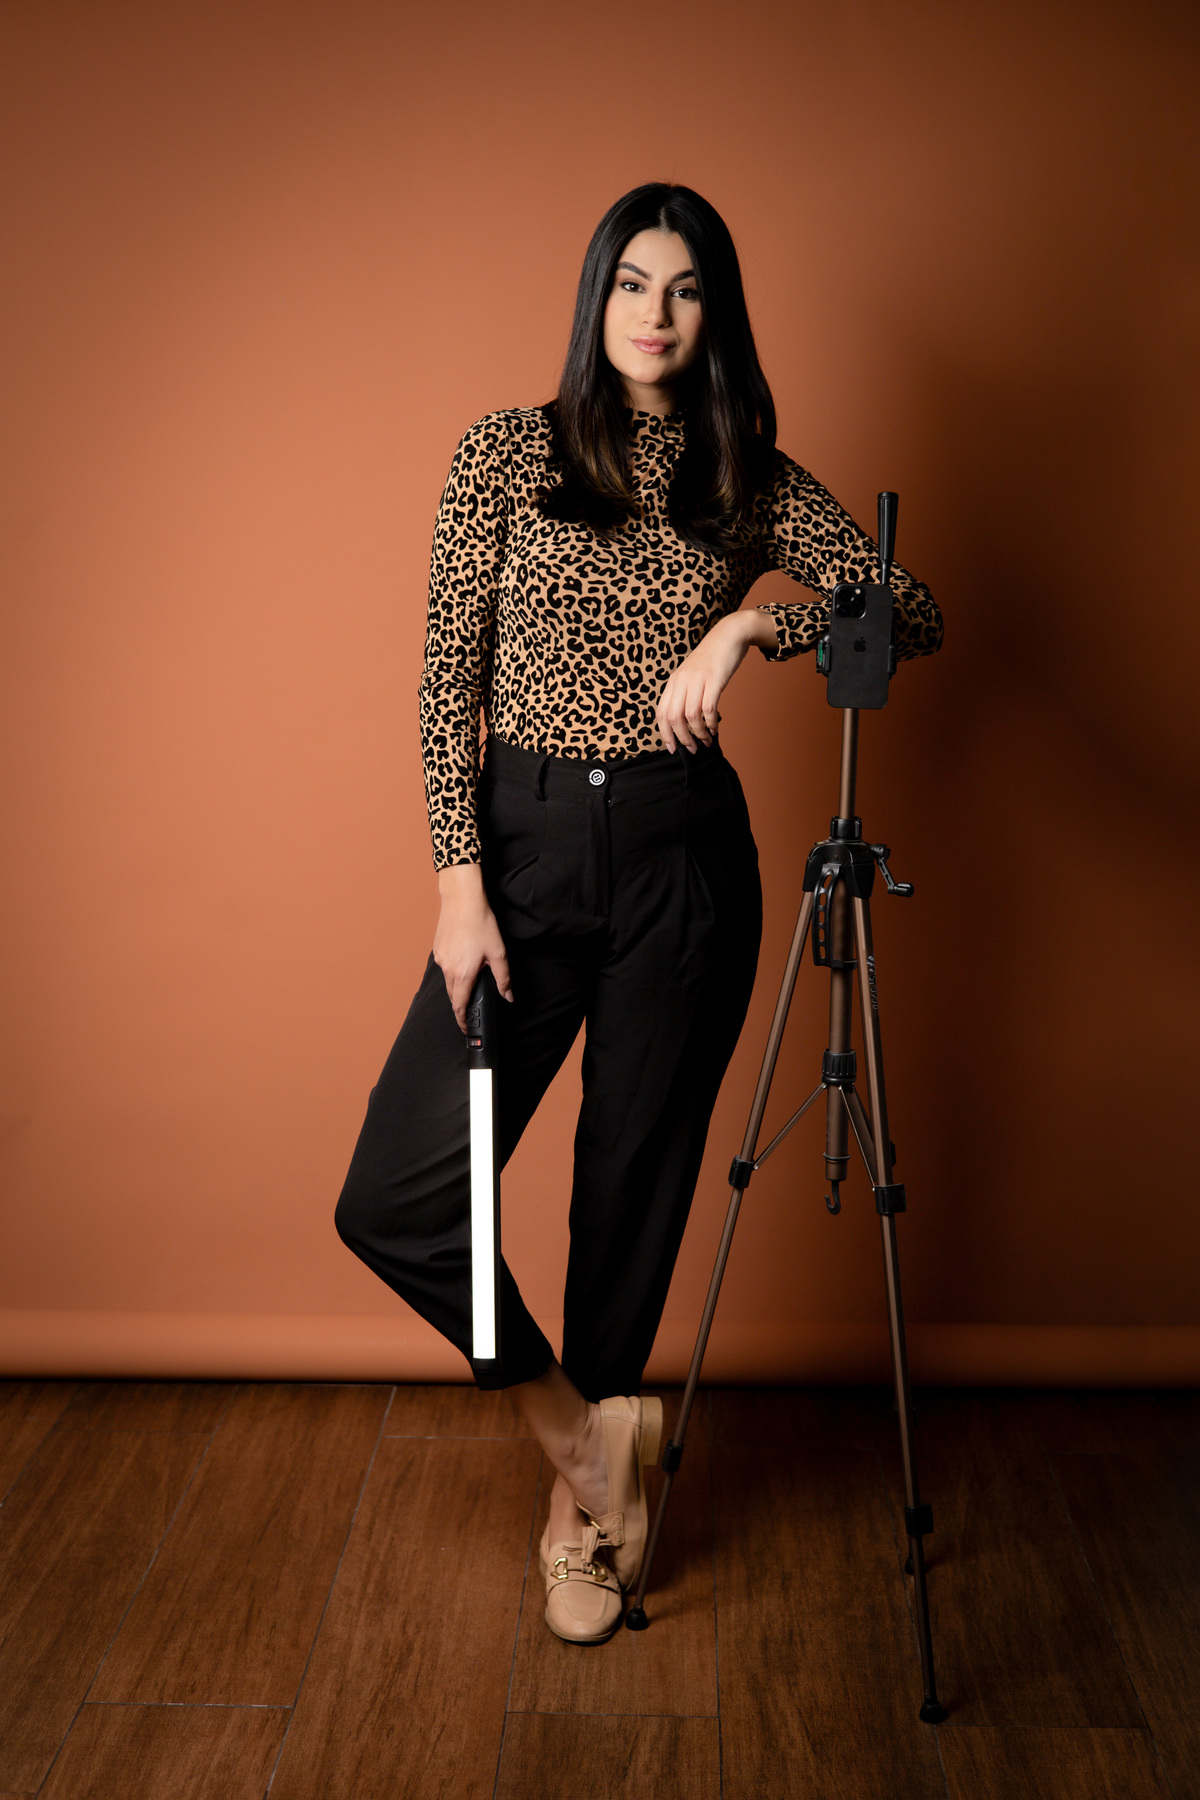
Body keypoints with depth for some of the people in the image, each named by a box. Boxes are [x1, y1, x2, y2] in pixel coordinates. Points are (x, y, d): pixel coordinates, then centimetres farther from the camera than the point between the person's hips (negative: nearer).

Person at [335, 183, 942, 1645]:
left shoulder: (752, 479, 7)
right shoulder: (508, 452, 3)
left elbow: (914, 612, -2)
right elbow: (449, 676, -1)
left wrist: (754, 625, -17)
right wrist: (459, 879, -9)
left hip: (684, 858, 1)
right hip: (527, 839, 0)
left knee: (634, 1190, 8)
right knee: (393, 1198, -8)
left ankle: (590, 1497, 32)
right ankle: (584, 1428, 18)